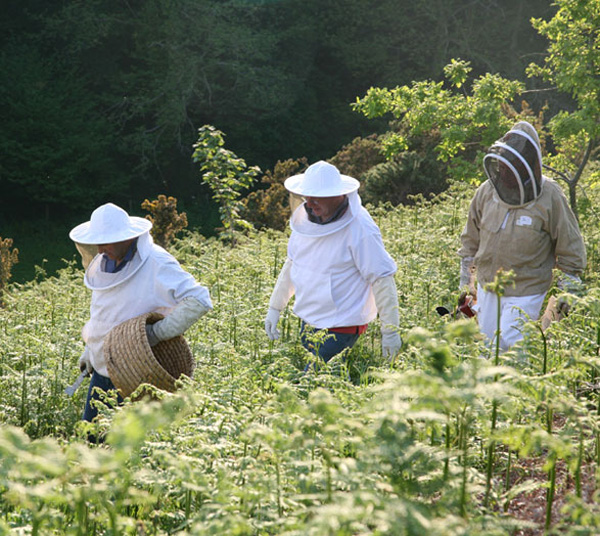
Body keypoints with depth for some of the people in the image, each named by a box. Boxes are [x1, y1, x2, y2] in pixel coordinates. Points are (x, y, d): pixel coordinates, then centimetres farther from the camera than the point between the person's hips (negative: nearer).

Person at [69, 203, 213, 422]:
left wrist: (158, 332, -29)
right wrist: (90, 350, 21)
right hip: (102, 369, 8)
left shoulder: (156, 265, -19)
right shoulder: (105, 262, 6)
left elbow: (199, 300, -28)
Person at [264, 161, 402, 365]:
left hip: (340, 327, -7)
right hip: (308, 322, 7)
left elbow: (382, 279, -17)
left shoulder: (360, 230, -19)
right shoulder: (306, 218, 2)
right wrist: (275, 307, 19)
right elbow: (292, 263, 17)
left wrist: (390, 331, -16)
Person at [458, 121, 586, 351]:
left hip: (526, 291, -5)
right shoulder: (487, 191, -3)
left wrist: (569, 284, -4)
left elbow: (570, 244, -6)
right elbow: (471, 236, 13)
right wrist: (466, 272, 17)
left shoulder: (549, 197, -15)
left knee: (512, 345, -11)